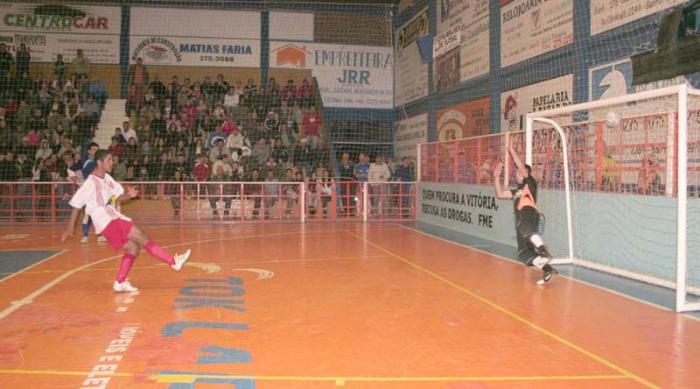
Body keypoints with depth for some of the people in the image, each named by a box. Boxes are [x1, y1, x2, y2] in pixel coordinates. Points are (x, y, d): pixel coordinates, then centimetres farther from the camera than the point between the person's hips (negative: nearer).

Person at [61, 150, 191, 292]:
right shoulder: (91, 183, -15)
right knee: (142, 238, -14)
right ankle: (174, 262, -14)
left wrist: (129, 195, -8)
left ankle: (120, 283, 15)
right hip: (107, 222, -9)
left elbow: (119, 196, 16)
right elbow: (76, 204, -12)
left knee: (133, 248, 7)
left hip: (114, 218, 9)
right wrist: (70, 228, -11)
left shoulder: (107, 178, 10)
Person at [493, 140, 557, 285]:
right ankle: (547, 270, -7)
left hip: (529, 213, -8)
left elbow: (522, 166, 2)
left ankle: (543, 251, -59)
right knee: (523, 252, -4)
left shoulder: (530, 183, 15)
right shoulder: (517, 191, 36)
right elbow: (500, 194, 38)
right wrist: (497, 176, 35)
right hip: (522, 220, 8)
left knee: (525, 228, -43)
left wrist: (511, 150, 8)